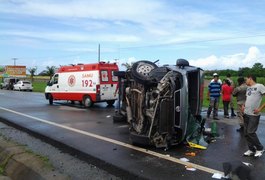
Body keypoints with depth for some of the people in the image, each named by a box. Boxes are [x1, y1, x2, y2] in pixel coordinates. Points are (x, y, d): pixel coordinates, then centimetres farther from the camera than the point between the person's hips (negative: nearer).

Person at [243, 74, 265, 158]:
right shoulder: (248, 88, 14)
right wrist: (244, 105, 11)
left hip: (254, 114, -7)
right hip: (246, 114, 8)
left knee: (251, 132, -6)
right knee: (246, 133, 9)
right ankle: (251, 149, 21)